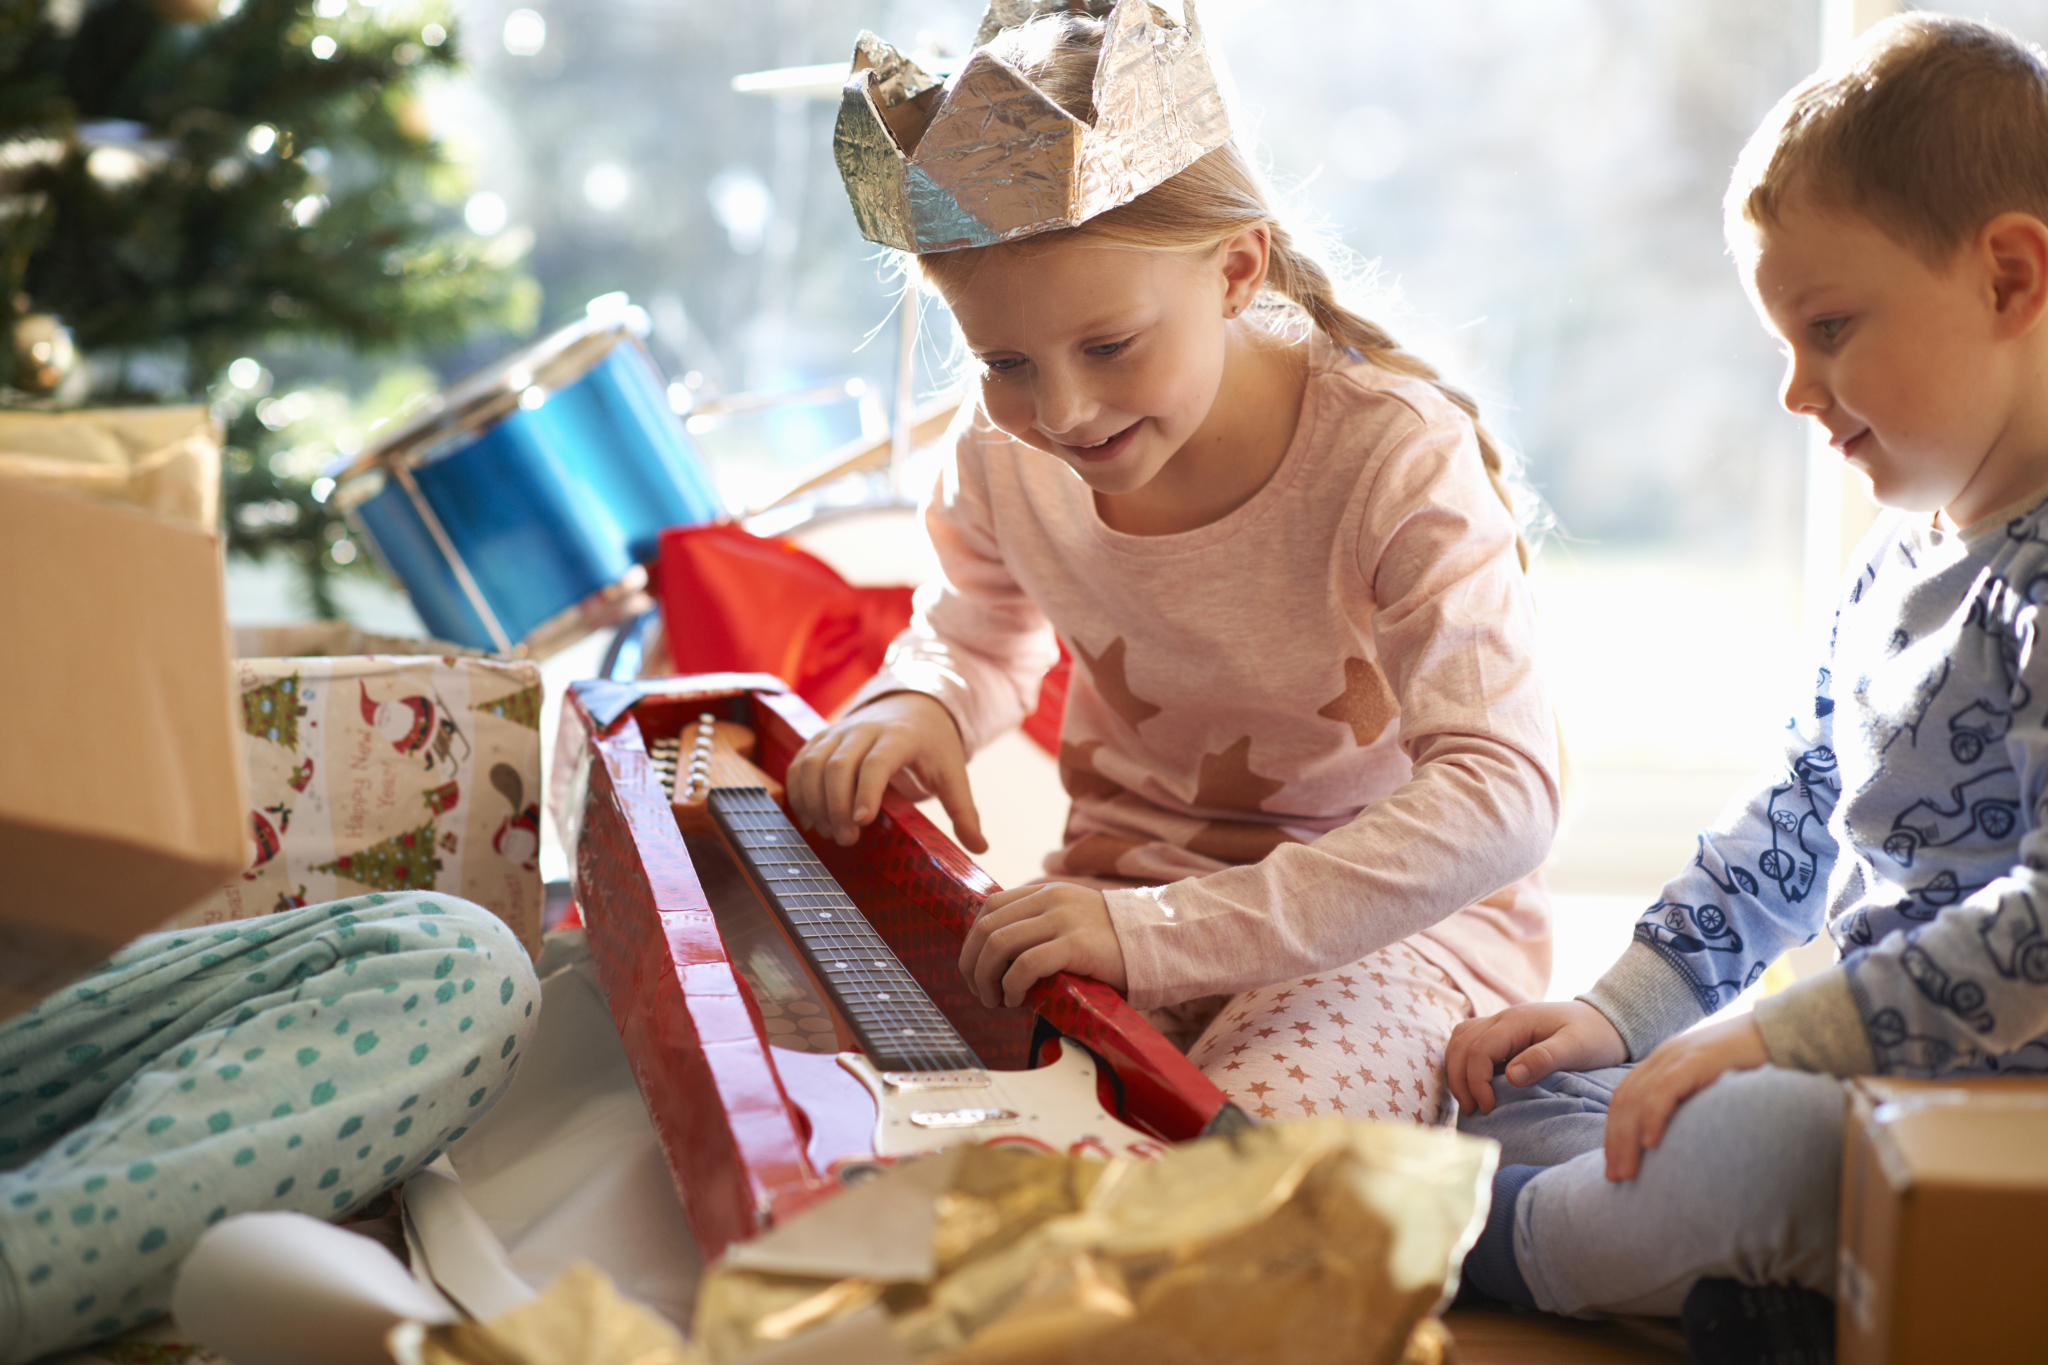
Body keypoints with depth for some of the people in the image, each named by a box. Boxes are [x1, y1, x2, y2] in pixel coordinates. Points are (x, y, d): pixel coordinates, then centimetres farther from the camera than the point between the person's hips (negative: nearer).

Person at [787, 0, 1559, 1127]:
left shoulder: (1394, 459, -22)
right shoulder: (1007, 450, -6)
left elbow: (1503, 800, -31)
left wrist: (1169, 934, -40)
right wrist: (914, 703, -10)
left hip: (1395, 918, -4)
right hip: (1124, 889, 4)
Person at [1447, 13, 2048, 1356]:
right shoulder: (1892, 566, 13)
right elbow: (1791, 828, 21)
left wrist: (1779, 1036, -26)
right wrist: (1620, 1012, 14)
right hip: (1863, 1078, 10)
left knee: (1736, 1136, -36)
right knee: (1514, 1089, 11)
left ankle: (1466, 1249, -8)